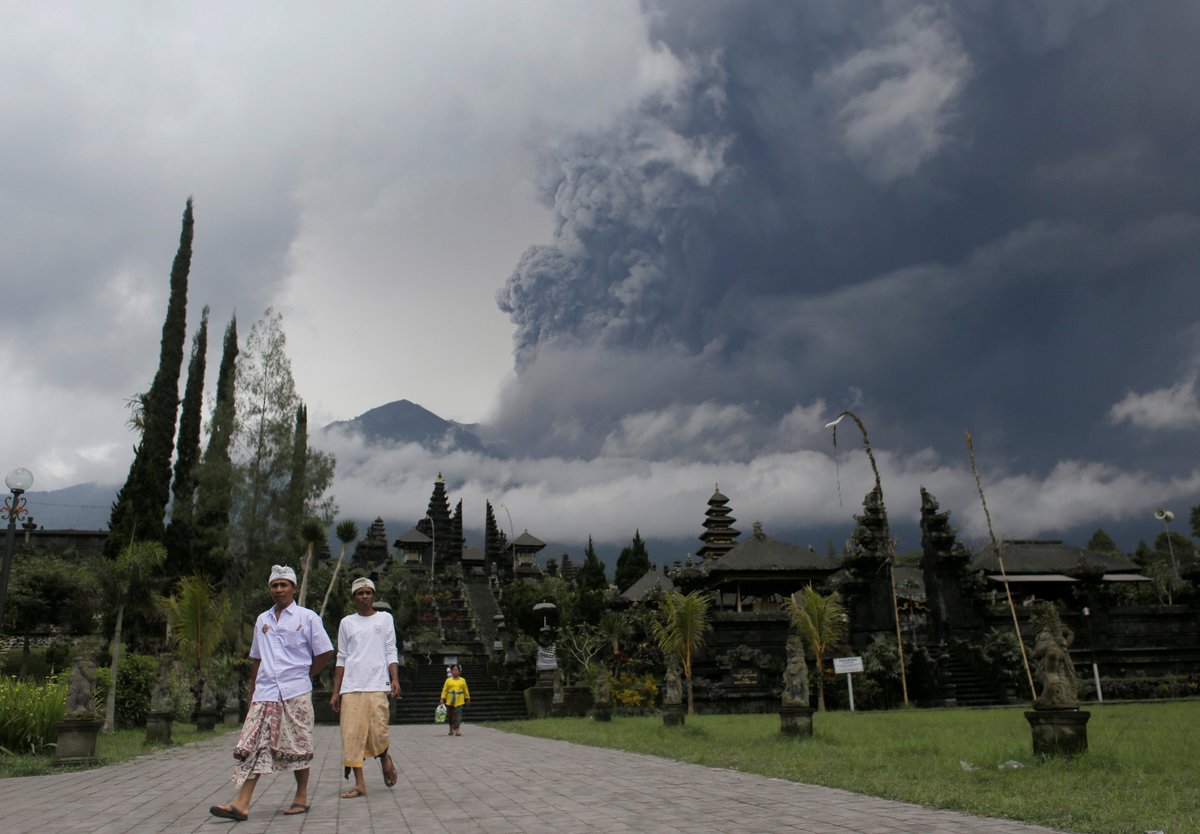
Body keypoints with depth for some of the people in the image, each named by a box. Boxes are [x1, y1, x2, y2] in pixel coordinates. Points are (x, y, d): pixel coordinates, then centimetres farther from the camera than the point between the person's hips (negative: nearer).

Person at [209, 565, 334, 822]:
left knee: (296, 748, 4)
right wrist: (252, 692, 16)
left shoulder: (307, 617, 1)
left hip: (295, 694, -3)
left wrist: (302, 676, 5)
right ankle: (242, 803, -8)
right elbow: (256, 659, 19)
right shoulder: (262, 620, 14)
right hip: (265, 694, 4)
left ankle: (301, 798, 16)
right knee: (253, 746, -5)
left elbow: (325, 653, 3)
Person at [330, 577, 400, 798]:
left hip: (377, 685, -2)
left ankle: (385, 759, 23)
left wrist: (395, 679, -7)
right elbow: (342, 659, 13)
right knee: (352, 734, -4)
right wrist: (335, 692, 9)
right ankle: (359, 784, 3)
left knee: (378, 732, -8)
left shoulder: (385, 618, 9)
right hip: (351, 687, 2)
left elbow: (391, 652, 7)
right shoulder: (346, 622, 12)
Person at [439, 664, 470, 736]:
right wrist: (442, 699, -6)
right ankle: (451, 729, 25)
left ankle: (457, 729, -12)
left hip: (459, 701, -1)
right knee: (450, 715, 9)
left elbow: (466, 690, 11)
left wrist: (467, 699, 15)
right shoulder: (448, 680, 3)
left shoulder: (462, 680, 5)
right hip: (450, 701, 1)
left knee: (458, 714, -12)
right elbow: (444, 690, 2)